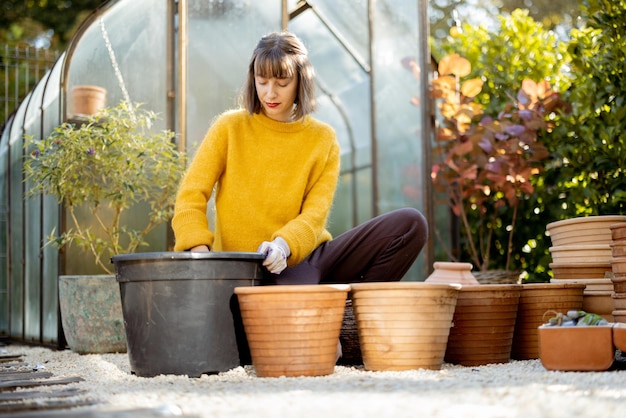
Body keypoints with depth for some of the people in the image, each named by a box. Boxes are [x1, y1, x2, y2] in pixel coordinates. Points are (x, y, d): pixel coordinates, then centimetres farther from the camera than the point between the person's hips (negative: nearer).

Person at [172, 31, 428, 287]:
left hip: (305, 255, 4)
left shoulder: (322, 139, 7)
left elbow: (315, 214, -2)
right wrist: (199, 248, -20)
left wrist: (284, 245, -24)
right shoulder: (230, 127, 5)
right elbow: (191, 195, -1)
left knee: (410, 223, -18)